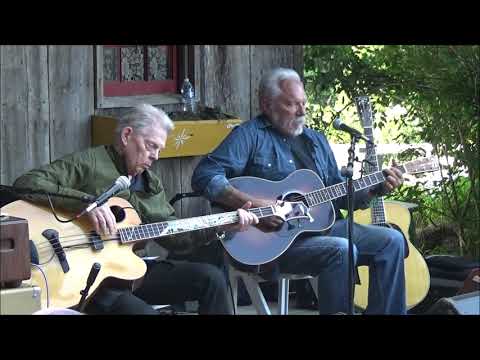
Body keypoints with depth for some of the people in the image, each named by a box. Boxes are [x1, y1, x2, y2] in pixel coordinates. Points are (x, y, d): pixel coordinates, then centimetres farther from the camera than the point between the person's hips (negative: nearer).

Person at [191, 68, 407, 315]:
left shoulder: (316, 140, 20)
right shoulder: (251, 135, -4)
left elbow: (340, 193, 23)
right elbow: (204, 177, -16)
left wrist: (377, 189, 6)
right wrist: (252, 204, -26)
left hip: (325, 225, 8)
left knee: (392, 241, -5)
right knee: (341, 250, -31)